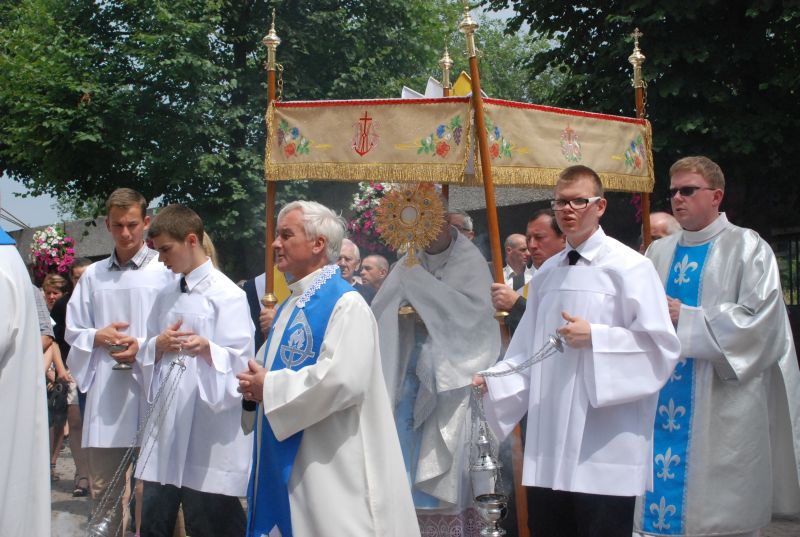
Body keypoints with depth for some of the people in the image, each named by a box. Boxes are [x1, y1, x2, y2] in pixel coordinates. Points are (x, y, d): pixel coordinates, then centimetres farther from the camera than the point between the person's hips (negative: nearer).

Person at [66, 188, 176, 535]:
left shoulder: (166, 270, -2)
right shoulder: (93, 275, 12)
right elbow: (72, 330, 16)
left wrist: (145, 347, -16)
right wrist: (98, 336, -4)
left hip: (150, 391, -4)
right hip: (105, 393, 4)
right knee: (102, 488, 11)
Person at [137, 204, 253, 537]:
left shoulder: (227, 295, -6)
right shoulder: (166, 296, 16)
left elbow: (240, 362, -12)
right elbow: (147, 354, 18)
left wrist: (206, 348, -30)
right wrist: (159, 345, -3)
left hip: (207, 432, -7)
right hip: (166, 423, 7)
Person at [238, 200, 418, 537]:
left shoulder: (346, 303, -12)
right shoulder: (290, 306, 16)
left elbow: (344, 380, -26)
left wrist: (270, 388, -16)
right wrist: (254, 383, 0)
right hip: (285, 460, 9)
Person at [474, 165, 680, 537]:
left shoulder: (629, 267, -4)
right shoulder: (546, 274, 15)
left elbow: (661, 346, -11)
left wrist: (595, 337, -17)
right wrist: (492, 378, 3)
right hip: (548, 444, 6)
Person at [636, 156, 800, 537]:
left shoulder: (747, 248, -1)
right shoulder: (659, 253, 15)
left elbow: (759, 323, -11)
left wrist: (685, 317, -14)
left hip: (720, 411, -5)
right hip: (663, 402, 5)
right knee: (663, 498, 3)